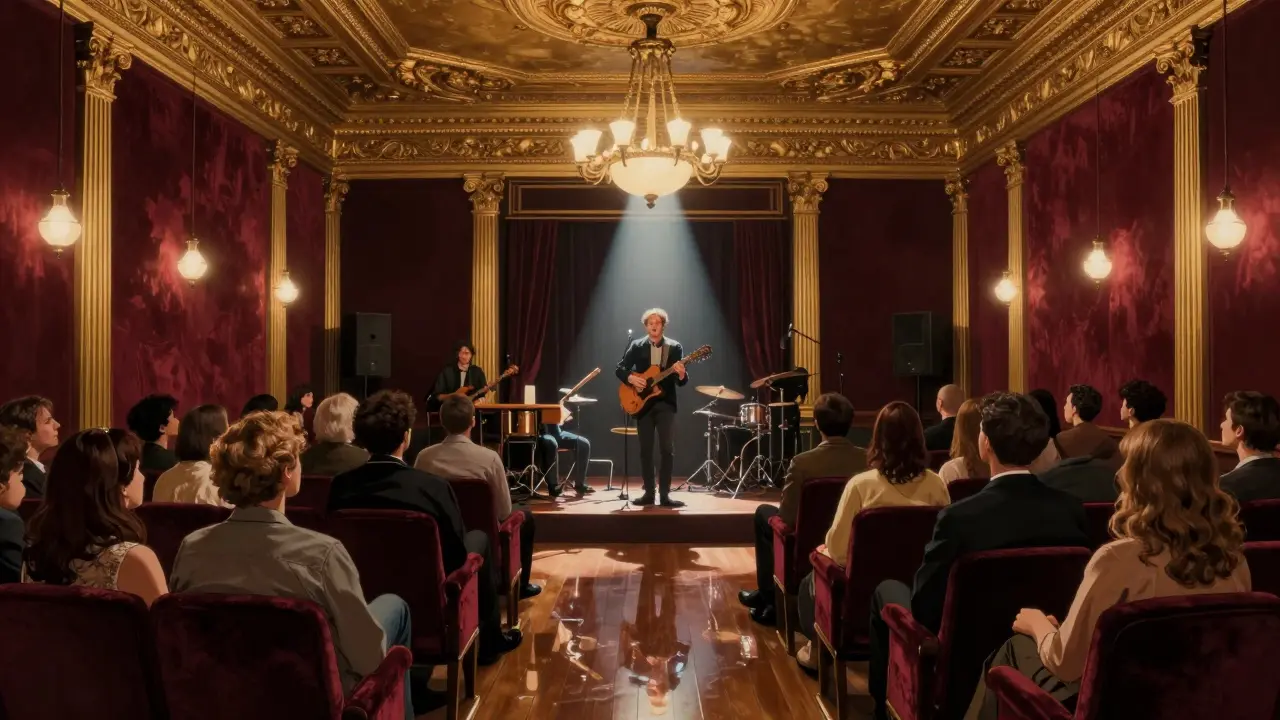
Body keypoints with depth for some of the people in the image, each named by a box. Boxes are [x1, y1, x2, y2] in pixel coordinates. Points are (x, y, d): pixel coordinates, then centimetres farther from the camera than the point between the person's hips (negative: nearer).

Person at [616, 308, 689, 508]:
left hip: (666, 403, -1)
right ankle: (648, 492, 12)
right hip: (642, 402, 1)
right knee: (645, 450, 4)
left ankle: (665, 494, -3)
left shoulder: (674, 347, 2)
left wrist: (681, 374, -24)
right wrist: (631, 378, -16)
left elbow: (682, 382, -1)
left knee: (667, 449, -8)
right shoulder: (636, 346, 5)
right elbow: (619, 369, 4)